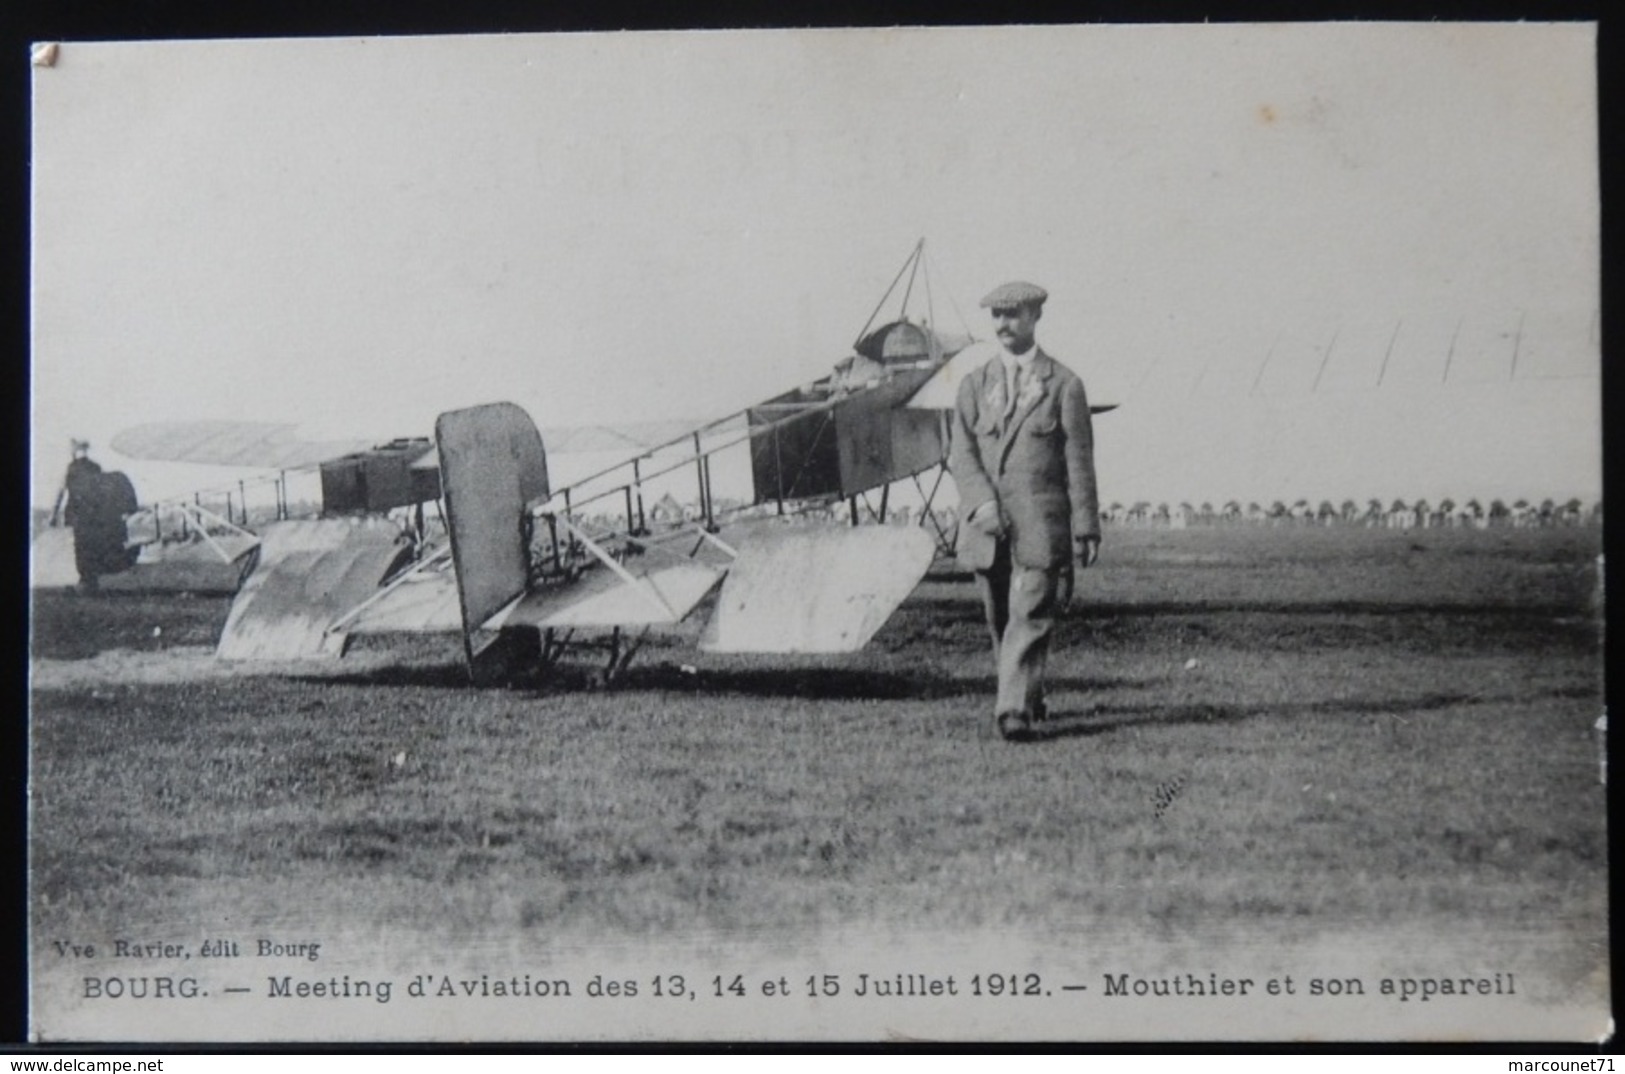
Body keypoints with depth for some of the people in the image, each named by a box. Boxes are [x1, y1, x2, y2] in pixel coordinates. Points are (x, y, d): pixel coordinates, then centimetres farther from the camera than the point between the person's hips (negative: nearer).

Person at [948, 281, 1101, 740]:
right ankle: (1030, 698, 26)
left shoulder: (1063, 385, 3)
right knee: (999, 620, 10)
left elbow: (1079, 461, 2)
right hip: (988, 525, 4)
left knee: (1029, 616, -12)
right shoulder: (974, 385, 12)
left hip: (1040, 524, -4)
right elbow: (961, 453, 4)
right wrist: (982, 503, -13)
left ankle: (1015, 709, -17)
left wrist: (1085, 528, -2)